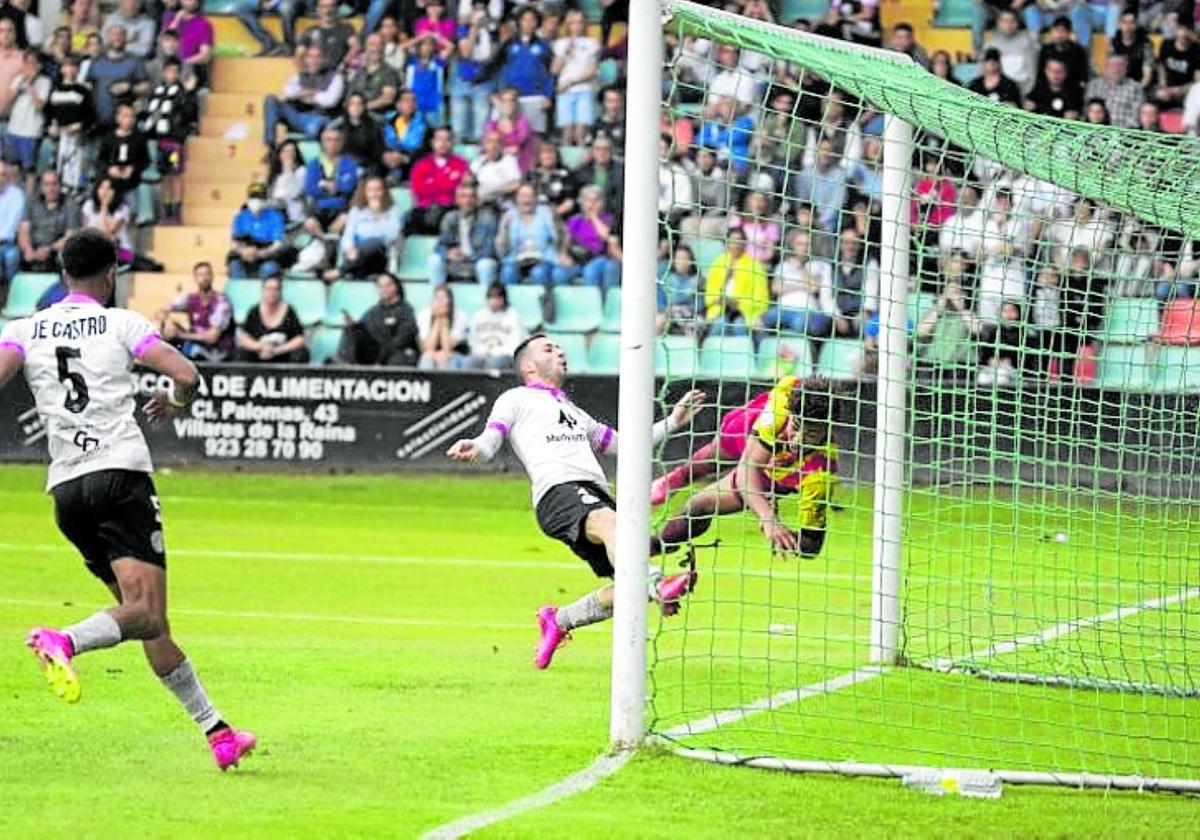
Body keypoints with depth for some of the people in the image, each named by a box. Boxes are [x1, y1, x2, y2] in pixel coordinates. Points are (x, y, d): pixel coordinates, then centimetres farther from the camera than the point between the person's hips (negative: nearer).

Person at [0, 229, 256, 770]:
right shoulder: (121, 324, 5)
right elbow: (187, 377, -3)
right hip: (120, 474, -5)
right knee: (147, 613, -16)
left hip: (65, 487, 5)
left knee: (147, 621, 11)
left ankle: (215, 730, 11)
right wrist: (174, 401, 17)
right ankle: (65, 642, -43)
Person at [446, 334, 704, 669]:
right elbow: (489, 442, 9)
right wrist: (473, 448, -16)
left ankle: (557, 620, 11)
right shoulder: (517, 399, 22)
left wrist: (673, 422, 37)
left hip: (598, 495, 7)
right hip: (558, 491, -7)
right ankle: (657, 586, -65)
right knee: (608, 523, -39)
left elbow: (622, 444, 44)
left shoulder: (575, 412, 41)